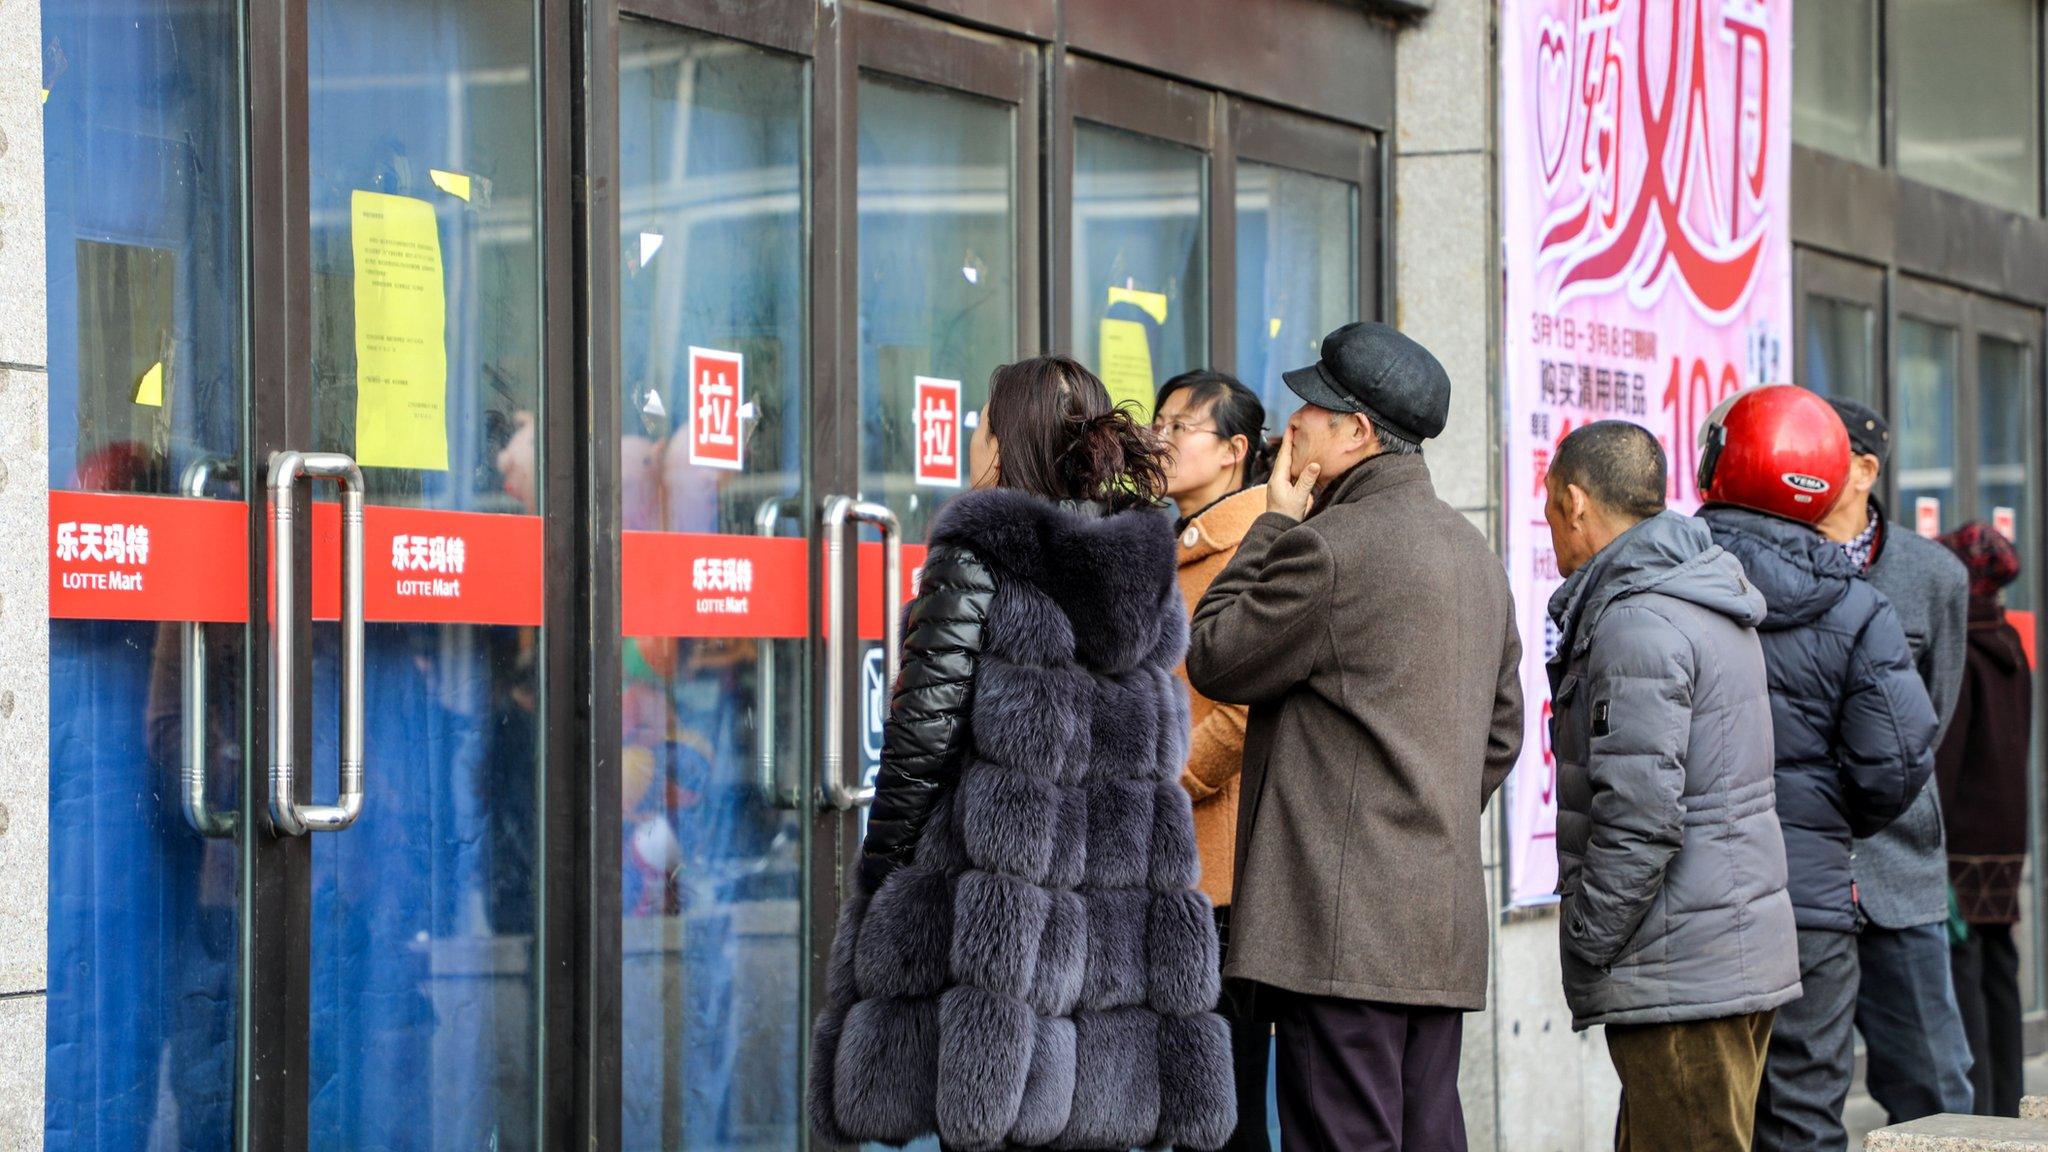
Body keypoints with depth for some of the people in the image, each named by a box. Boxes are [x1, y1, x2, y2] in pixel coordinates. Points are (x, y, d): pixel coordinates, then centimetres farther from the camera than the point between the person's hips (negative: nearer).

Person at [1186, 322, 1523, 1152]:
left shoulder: (1327, 545, -13)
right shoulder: (1474, 551, 17)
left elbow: (1214, 662, -2)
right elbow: (1501, 732, 22)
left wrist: (1273, 524, 4)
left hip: (1343, 926, -9)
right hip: (1445, 924, 9)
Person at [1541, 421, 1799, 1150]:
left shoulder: (1638, 625, -15)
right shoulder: (1713, 608, 17)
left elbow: (1640, 816, -22)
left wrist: (1586, 946, -13)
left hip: (1680, 975, -10)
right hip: (1739, 957, 10)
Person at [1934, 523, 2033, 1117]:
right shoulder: (2010, 650, 12)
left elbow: (1938, 762, -17)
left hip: (1962, 840, -9)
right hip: (2008, 836, 9)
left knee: (1957, 972, -7)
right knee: (1997, 967, 12)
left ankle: (1969, 1107, -7)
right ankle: (2003, 1106, 16)